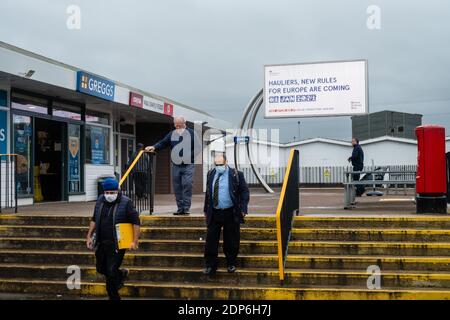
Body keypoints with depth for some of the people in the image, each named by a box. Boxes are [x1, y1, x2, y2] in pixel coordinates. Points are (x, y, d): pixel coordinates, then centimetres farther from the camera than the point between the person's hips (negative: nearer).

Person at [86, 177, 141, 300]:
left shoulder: (126, 203, -11)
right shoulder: (100, 201, 6)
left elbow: (136, 222, -10)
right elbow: (94, 220, 17)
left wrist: (135, 241, -14)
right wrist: (89, 236, 11)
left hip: (116, 244, -6)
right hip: (101, 243, 6)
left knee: (111, 272, -6)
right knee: (101, 269, 17)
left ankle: (113, 296, 12)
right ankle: (122, 274, 43)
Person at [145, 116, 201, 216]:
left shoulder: (191, 133, 1)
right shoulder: (171, 134, 11)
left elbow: (198, 147, 1)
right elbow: (162, 143, 10)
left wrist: (190, 156, -10)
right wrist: (154, 147, -8)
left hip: (188, 164, -4)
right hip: (176, 165, 4)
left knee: (187, 185, -14)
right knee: (177, 187, 5)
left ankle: (186, 208, -9)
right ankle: (180, 208, 13)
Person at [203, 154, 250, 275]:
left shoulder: (236, 175, -5)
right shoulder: (211, 174, 8)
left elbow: (245, 192, -3)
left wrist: (243, 209, -10)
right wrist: (206, 210, 14)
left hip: (231, 214, -3)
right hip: (214, 213, 3)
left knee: (231, 241, 5)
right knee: (211, 241, 3)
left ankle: (231, 264, 23)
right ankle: (210, 266, 13)